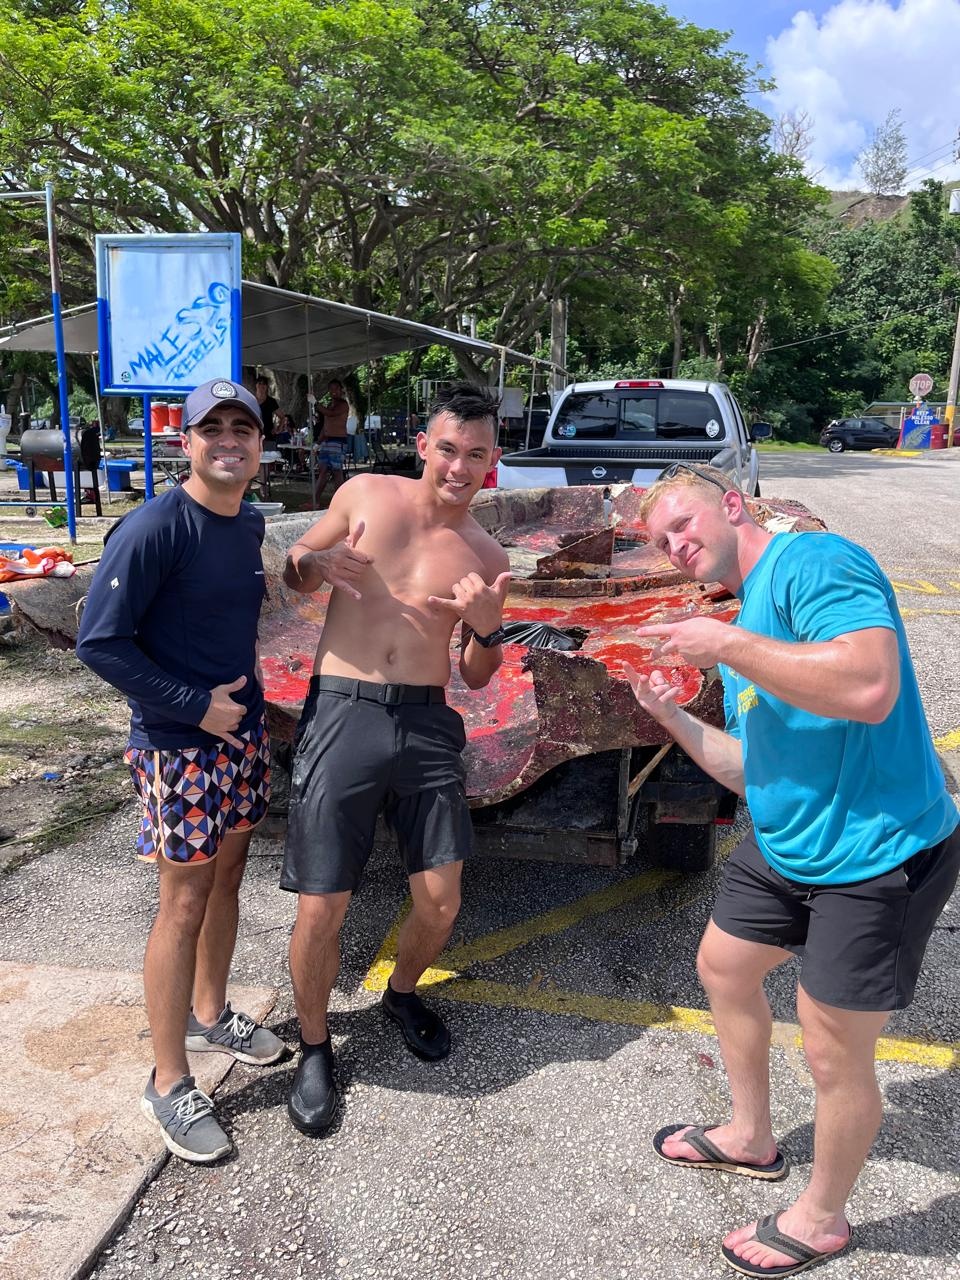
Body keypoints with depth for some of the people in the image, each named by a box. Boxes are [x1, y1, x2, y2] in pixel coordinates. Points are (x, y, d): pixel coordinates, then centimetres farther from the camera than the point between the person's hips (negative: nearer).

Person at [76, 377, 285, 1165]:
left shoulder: (250, 525, 5)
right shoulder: (154, 530, -19)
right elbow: (99, 642, -20)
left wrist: (249, 694, 10)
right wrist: (196, 707, -18)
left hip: (243, 731, 7)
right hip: (179, 746, -7)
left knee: (227, 881, 19)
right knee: (185, 905, 2)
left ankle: (209, 1015, 41)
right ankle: (169, 1085, 19)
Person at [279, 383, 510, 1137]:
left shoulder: (488, 560, 6)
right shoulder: (366, 495, 3)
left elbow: (476, 678, 11)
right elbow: (294, 569, 14)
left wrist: (487, 628, -11)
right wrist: (315, 564, -10)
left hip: (426, 724, 2)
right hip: (342, 715, -2)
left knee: (441, 900, 7)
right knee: (322, 908, 0)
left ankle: (404, 995, 41)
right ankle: (315, 1048, 28)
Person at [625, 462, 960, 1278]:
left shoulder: (812, 560, -16)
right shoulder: (749, 625, 12)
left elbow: (870, 686, -34)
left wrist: (725, 646, -25)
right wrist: (673, 717, 6)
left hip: (876, 857, -10)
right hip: (787, 847, 10)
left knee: (834, 1057, 6)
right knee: (723, 967, 23)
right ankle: (751, 1139, 48)